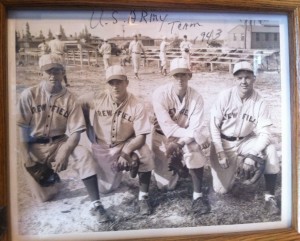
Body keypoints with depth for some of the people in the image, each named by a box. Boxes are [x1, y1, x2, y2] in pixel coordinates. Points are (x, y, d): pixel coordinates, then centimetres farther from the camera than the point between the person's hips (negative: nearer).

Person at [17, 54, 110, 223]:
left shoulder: (70, 99, -7)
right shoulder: (29, 95, -7)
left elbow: (76, 132, -11)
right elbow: (21, 127, -4)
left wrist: (64, 154, -27)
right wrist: (26, 157, -10)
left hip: (59, 143, 0)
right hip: (34, 147, 0)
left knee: (85, 156, -32)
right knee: (44, 197, -2)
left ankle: (95, 204, -25)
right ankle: (50, 176, 33)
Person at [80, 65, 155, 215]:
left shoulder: (137, 106, -19)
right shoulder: (96, 99, -13)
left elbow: (141, 136, -22)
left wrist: (126, 152, -39)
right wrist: (89, 128, 1)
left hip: (127, 145, -1)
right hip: (102, 149, 2)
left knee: (144, 152, -34)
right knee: (105, 188, 3)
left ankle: (143, 197, -15)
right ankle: (113, 172, 39)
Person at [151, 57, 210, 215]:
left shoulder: (196, 97, -13)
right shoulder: (160, 94, -21)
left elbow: (196, 127, -20)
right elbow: (167, 126, -27)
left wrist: (179, 143, -36)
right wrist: (194, 134, -34)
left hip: (185, 137, 1)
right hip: (163, 136, -1)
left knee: (195, 150, -34)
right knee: (166, 185, -3)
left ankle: (198, 195, -15)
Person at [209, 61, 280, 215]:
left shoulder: (260, 103, -13)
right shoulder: (225, 96, -15)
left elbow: (265, 133, -18)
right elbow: (214, 125, -12)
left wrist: (252, 155, -33)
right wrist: (220, 153, -17)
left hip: (245, 141, 1)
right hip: (224, 143, -1)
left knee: (270, 150, -29)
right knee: (221, 189, -3)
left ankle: (270, 197, -13)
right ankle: (233, 166, 30)